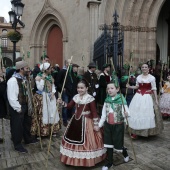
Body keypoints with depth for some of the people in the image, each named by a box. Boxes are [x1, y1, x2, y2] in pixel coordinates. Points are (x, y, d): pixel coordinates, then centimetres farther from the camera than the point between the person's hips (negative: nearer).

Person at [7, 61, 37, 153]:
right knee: (17, 126, 7)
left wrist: (27, 104, 11)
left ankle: (28, 139, 43)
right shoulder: (13, 80, -22)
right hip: (17, 108, -9)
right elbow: (11, 97, -23)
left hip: (25, 105, 9)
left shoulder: (24, 79, 6)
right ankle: (17, 145, 25)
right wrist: (18, 108, -19)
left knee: (27, 123, 23)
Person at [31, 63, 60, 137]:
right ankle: (41, 131, 12)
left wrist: (53, 93, -8)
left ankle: (52, 130, 24)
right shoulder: (38, 77, -9)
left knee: (52, 113, 10)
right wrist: (43, 79, -22)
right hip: (42, 98, -6)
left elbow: (53, 86, 10)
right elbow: (40, 88, -18)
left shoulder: (50, 77, 10)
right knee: (43, 114, -1)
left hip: (50, 97, 6)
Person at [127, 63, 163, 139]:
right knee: (136, 114, 4)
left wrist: (156, 99, -5)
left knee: (147, 114, -2)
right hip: (138, 96, 4)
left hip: (147, 97, -4)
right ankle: (135, 132, 14)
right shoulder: (138, 77, 6)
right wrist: (130, 86, 0)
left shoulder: (152, 78, -6)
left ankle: (147, 131, 15)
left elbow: (154, 89, -4)